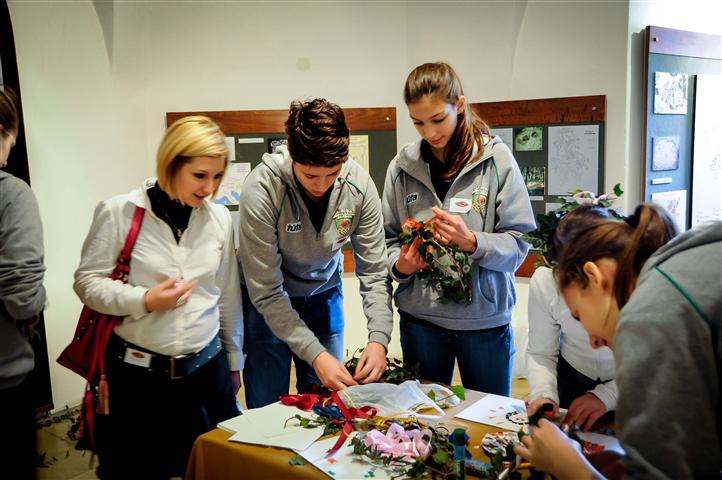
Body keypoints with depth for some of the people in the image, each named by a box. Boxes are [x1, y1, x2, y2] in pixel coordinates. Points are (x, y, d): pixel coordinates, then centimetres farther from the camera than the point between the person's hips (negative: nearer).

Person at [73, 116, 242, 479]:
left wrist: (234, 362, 14)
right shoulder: (119, 212, -10)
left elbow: (229, 297, 8)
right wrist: (145, 301, -20)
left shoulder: (220, 218, 0)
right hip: (138, 371, -2)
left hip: (207, 367, 3)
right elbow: (87, 282, -4)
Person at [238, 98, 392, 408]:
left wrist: (378, 338, -26)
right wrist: (314, 354, -31)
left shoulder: (359, 185, -20)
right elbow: (266, 292, -25)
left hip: (324, 295, 3)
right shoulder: (261, 190, -29)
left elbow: (374, 272, -14)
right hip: (267, 302, -3)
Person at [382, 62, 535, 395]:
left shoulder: (496, 159, -7)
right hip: (420, 319, 2)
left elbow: (519, 243, -8)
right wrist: (398, 264, -15)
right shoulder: (402, 167, -1)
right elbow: (388, 240, 5)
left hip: (485, 318, -1)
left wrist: (473, 242, -25)